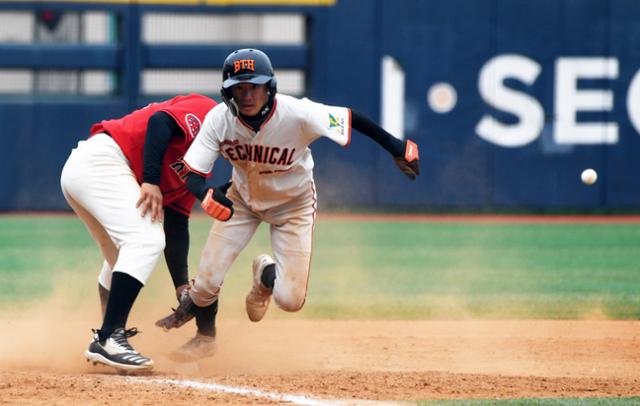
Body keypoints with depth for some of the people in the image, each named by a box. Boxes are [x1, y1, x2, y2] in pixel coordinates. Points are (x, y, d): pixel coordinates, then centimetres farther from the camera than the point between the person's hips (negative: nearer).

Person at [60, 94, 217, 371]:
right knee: (147, 239, -20)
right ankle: (108, 340, -25)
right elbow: (159, 121, -19)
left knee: (122, 258, 22)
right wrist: (151, 180, -24)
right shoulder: (202, 111, -1)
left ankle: (106, 340, 30)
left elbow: (176, 224, 20)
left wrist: (182, 287, 12)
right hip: (101, 160, -11)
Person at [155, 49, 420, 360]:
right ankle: (205, 335, 28)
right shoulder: (219, 119, -27)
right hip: (243, 198, 1)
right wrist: (207, 195, -49)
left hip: (294, 203, -1)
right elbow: (193, 175, -26)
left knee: (290, 299, -9)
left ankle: (266, 274, 31)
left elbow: (352, 119, -23)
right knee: (208, 279, -7)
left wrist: (395, 148, -23)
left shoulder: (298, 115, -35)